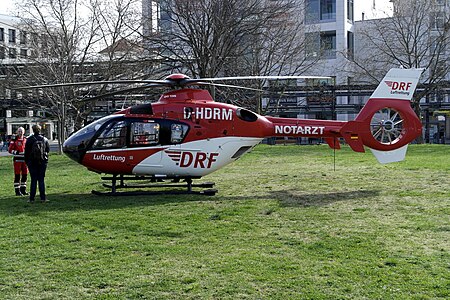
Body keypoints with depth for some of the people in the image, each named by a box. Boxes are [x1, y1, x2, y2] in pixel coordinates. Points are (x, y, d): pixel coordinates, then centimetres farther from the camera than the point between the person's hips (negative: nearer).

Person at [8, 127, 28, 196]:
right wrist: (17, 152, -20)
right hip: (17, 159, -6)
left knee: (25, 175, 8)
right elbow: (10, 149, -8)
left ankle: (23, 190, 19)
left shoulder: (25, 139, 12)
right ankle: (17, 191, 2)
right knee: (17, 175, -3)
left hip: (24, 159, 6)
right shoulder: (14, 139, -5)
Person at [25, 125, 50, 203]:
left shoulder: (30, 139, -6)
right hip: (43, 162, 2)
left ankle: (32, 198, 1)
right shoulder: (45, 139, 0)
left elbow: (27, 151, -3)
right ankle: (43, 197, 4)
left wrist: (27, 161, 7)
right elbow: (48, 149, 10)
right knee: (41, 179, 7)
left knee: (33, 180, 2)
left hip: (32, 162, -2)